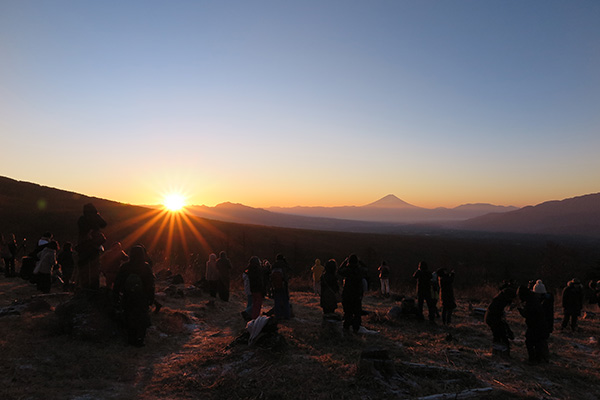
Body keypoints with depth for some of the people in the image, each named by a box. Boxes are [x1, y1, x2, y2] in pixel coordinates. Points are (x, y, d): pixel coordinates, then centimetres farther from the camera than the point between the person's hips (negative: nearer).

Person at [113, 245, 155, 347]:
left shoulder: (124, 267, -5)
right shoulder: (146, 268, -10)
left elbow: (117, 284, 1)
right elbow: (151, 286, -6)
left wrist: (118, 297, 11)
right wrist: (151, 299, 2)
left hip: (127, 300, 2)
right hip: (142, 300, -2)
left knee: (129, 319, 15)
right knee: (142, 319, 9)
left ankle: (131, 339, 21)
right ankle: (139, 340, 9)